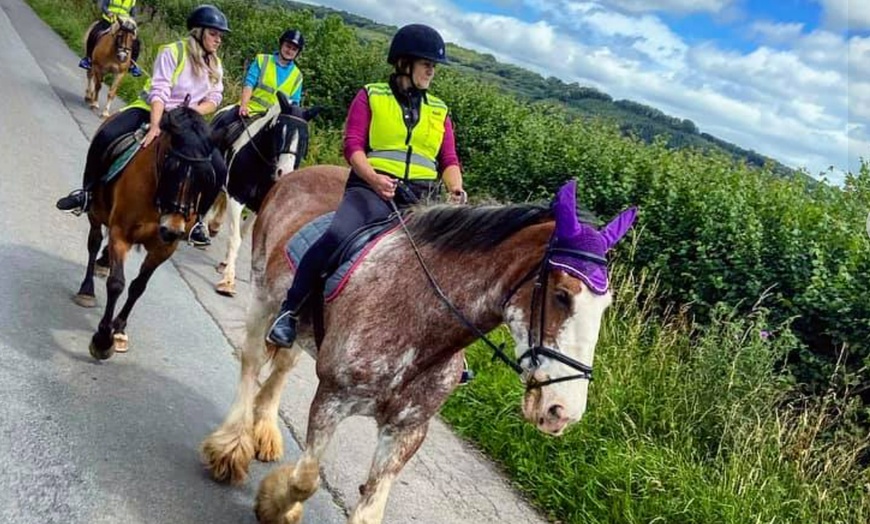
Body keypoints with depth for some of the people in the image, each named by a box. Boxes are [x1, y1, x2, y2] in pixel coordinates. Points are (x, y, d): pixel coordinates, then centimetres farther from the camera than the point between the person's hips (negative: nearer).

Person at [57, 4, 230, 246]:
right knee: (105, 136, -29)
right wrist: (155, 126, -33)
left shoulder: (215, 65, 6)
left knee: (219, 170, -15)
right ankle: (87, 192, -6)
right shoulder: (173, 52, -11)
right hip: (152, 109, -4)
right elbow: (159, 92, -20)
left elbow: (214, 99, 2)